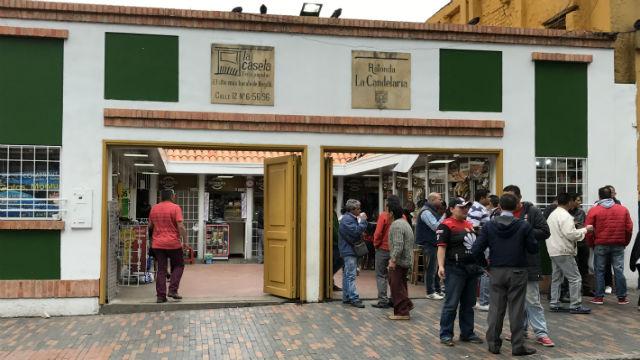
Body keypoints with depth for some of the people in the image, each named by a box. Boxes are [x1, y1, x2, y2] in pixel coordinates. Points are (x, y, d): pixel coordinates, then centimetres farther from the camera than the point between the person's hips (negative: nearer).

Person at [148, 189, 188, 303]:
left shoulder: (154, 208, 8)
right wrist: (185, 240, -8)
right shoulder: (175, 208, -8)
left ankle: (160, 295, 5)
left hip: (157, 244, 4)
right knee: (178, 265, 13)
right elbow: (180, 226, -15)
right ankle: (172, 290, 1)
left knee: (161, 269, 8)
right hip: (173, 243, -4)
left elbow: (150, 226, 18)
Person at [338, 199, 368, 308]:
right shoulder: (347, 219, -15)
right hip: (349, 251, -11)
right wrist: (363, 221, -15)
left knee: (347, 275, 13)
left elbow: (358, 232, 20)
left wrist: (363, 221, 8)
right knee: (351, 275, -12)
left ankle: (346, 298, 18)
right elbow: (356, 231, -24)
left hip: (350, 251, 11)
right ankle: (354, 298, -13)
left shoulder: (352, 218, 19)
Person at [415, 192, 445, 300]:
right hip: (428, 244, -10)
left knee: (436, 268, 15)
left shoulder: (432, 211, 18)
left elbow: (437, 225, 22)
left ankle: (437, 290, 23)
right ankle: (430, 292, 1)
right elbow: (435, 226, -24)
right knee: (431, 269, -5)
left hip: (434, 243, 10)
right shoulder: (426, 212, -16)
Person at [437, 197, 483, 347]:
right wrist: (441, 266, -25)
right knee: (451, 303, -5)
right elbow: (441, 247, -15)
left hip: (472, 268, 8)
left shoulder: (470, 225, 15)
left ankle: (467, 333, 22)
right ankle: (445, 334, 3)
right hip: (455, 269, -8)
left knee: (469, 304, 13)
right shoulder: (446, 225, -9)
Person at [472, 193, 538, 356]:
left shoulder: (489, 226, -4)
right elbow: (533, 249, -5)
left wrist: (486, 260, 10)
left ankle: (493, 343, 16)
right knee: (516, 309, 4)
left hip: (497, 271, 2)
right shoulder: (524, 226, -9)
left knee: (496, 307, 10)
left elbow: (476, 250, -7)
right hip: (517, 272, -2)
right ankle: (518, 345, 9)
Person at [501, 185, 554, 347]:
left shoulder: (533, 212, -5)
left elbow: (544, 232, -9)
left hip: (528, 263, -4)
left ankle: (541, 333, 5)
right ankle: (520, 330, 26)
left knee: (532, 300, -3)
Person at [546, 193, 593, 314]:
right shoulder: (565, 216, -17)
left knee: (556, 277, 14)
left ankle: (554, 304, 16)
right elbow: (570, 234, -23)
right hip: (564, 252, -10)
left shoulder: (552, 214, 14)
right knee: (575, 278, -5)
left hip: (554, 251, 10)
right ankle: (575, 305, -4)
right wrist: (585, 230, -11)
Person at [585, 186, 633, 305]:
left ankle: (599, 297, 7)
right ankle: (622, 297, 10)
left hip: (601, 245, -1)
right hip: (618, 245, 2)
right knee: (619, 270, 6)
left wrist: (592, 244, 7)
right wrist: (625, 242, 15)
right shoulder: (623, 209, 3)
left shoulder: (594, 210, -4)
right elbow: (629, 228, 4)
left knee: (600, 271, 6)